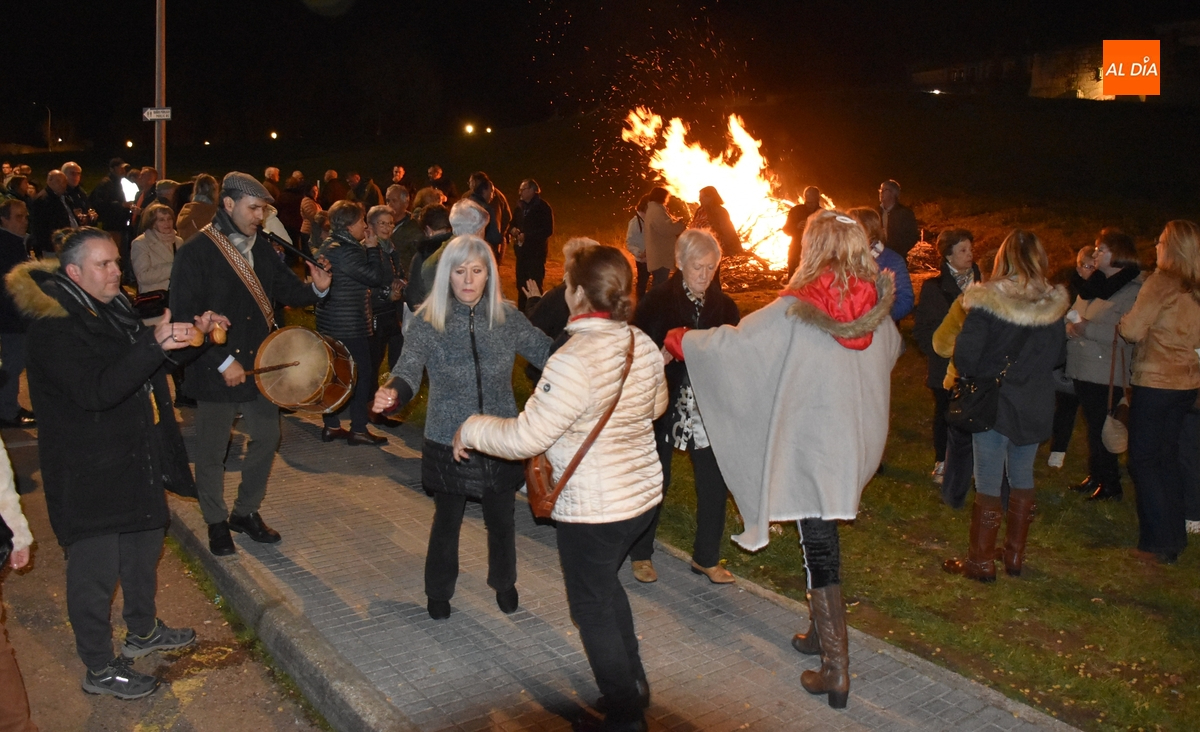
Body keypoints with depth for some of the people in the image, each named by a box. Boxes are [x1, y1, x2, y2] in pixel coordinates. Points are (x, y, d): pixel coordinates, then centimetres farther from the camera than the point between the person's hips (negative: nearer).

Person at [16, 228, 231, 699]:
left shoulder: (112, 307, 7)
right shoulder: (54, 326, -21)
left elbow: (147, 364, 20)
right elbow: (96, 390, -33)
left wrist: (192, 332, 3)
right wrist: (154, 344, -42)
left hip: (136, 457, 10)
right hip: (90, 470, -9)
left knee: (145, 542, 23)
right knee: (96, 568, 2)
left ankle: (143, 631, 43)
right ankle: (99, 669, 18)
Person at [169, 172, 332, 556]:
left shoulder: (260, 247, 7)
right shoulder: (195, 252, -13)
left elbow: (286, 288, 10)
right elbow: (184, 317, -16)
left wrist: (316, 288, -14)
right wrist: (222, 361, -19)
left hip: (259, 364, 6)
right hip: (215, 371, -6)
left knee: (266, 437, 11)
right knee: (212, 449, 7)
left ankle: (246, 511, 30)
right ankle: (216, 522, 26)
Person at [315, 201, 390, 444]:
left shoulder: (328, 246, 12)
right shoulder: (345, 251, -19)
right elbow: (375, 276, -20)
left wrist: (367, 249, 8)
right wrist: (373, 248, -9)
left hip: (330, 324, 10)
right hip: (350, 326, -10)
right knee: (361, 375, -2)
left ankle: (331, 426, 21)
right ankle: (358, 430, 2)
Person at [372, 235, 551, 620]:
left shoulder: (507, 318, -5)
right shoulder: (426, 324, -11)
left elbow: (547, 353, -3)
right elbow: (409, 370, -23)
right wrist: (392, 393, -44)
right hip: (448, 443, -1)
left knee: (501, 519, 15)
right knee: (446, 521, 14)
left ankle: (504, 582, 43)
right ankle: (439, 592, 39)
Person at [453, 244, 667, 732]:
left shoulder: (574, 361, -26)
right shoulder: (643, 345, -2)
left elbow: (525, 438, -23)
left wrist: (471, 429, -6)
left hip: (593, 509, -8)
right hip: (644, 492, 8)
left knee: (593, 608, 11)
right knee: (606, 586, 27)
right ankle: (633, 683, 40)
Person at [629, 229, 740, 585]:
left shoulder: (724, 306, 4)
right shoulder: (657, 301, -7)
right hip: (663, 405, -3)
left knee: (714, 482, 4)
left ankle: (706, 558, 23)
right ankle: (641, 554, 28)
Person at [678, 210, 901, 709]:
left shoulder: (793, 311, -17)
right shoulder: (876, 311, -1)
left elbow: (734, 343, -12)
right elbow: (891, 351, 19)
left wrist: (680, 341, 5)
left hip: (811, 447, -6)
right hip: (856, 442, 6)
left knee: (820, 552, 1)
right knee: (822, 544, 22)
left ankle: (837, 672, 4)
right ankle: (821, 632, 37)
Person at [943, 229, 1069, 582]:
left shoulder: (987, 301, -17)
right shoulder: (1053, 303, -3)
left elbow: (965, 355, -18)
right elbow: (1059, 356, 8)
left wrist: (967, 373, 2)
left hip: (994, 402, -4)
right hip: (1036, 404, 4)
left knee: (988, 482, 4)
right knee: (1023, 477, 17)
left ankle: (981, 562, 12)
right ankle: (1015, 556, 27)